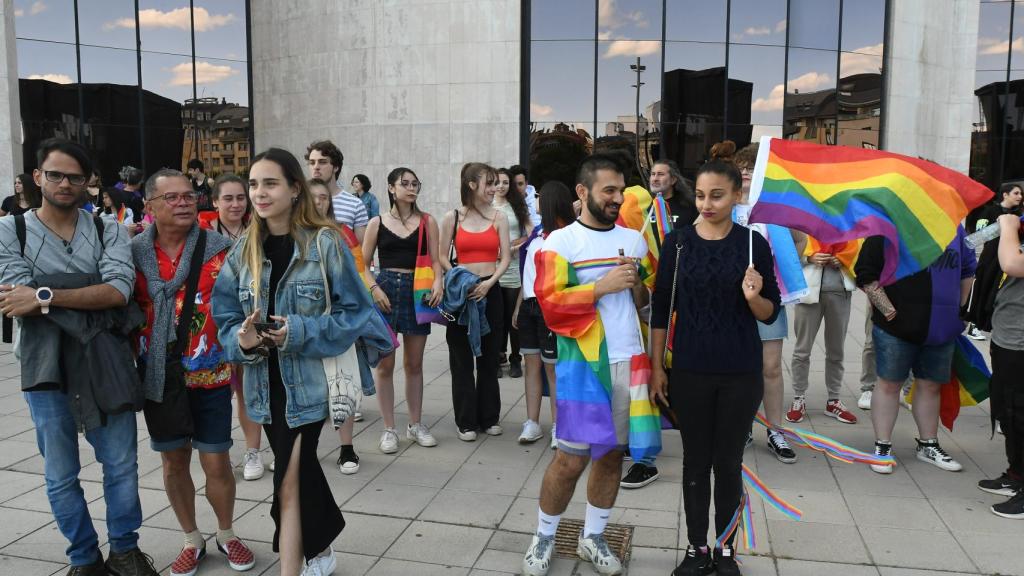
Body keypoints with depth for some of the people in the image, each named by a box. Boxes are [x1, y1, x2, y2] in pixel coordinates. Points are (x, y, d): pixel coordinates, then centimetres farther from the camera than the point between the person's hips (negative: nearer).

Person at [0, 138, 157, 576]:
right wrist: (94, 296, -14)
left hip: (107, 363, 1)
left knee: (122, 465, 9)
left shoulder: (108, 231, 2)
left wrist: (46, 296, -21)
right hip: (47, 368, 0)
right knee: (61, 476, 12)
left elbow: (120, 291, -14)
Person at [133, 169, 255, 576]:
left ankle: (226, 536, 28)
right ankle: (192, 540, 32)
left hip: (210, 374, -2)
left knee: (216, 463, 5)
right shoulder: (133, 253, 0)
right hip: (159, 378, 2)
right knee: (173, 462, 13)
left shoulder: (218, 249, -7)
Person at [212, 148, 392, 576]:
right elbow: (225, 319, 6)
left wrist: (298, 332, -22)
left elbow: (353, 312, -10)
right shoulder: (243, 251, 3)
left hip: (309, 382, -5)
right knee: (300, 473, 21)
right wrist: (242, 340, -17)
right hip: (266, 384, 5)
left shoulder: (325, 243, -12)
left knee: (290, 483, -5)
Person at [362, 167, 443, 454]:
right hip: (385, 290, -1)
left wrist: (438, 281, -15)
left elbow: (435, 259, 4)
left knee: (414, 363, 10)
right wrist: (374, 288, -9)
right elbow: (363, 263, 6)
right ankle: (389, 429, 12)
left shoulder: (427, 221, 6)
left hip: (417, 292, 1)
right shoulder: (377, 222, 4)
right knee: (385, 364, 2)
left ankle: (415, 424, 23)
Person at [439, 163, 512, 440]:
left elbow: (505, 257, 0)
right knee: (461, 358, 3)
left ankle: (489, 417, 21)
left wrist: (488, 282, -14)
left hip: (490, 290, 1)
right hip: (461, 293, -1)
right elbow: (443, 256, 4)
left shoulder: (499, 218, 5)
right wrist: (458, 279, -11)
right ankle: (466, 421, 12)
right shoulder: (453, 217, 2)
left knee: (489, 356, 10)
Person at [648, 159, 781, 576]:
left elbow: (771, 314, 1)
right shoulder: (678, 241, -1)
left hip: (741, 373, 0)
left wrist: (754, 297, -21)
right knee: (695, 461, 10)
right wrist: (656, 366, 0)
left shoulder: (753, 243, -3)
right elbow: (661, 308, 2)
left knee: (729, 461, 10)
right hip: (689, 370, 1)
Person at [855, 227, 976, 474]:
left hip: (940, 329, 5)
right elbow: (865, 275, -13)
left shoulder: (955, 228, 5)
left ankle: (928, 445, 30)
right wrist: (888, 310, -14)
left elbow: (967, 270, 19)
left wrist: (958, 310, 16)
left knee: (930, 386, 15)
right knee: (889, 384, 4)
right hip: (896, 327, -5)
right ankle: (882, 446, 16)